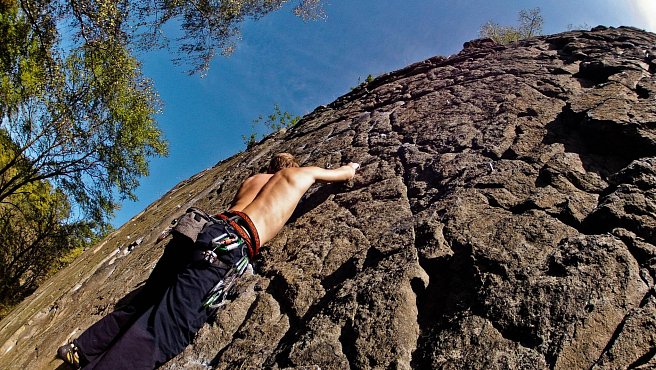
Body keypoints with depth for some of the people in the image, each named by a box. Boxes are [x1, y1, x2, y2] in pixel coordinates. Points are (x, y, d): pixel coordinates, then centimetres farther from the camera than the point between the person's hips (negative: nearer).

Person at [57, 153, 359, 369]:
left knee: (144, 303, 19)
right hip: (230, 242, -7)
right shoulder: (303, 173, 21)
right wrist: (350, 167, 59)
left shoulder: (252, 178, 32)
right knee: (165, 326, -13)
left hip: (208, 225, 8)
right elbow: (346, 174, 37)